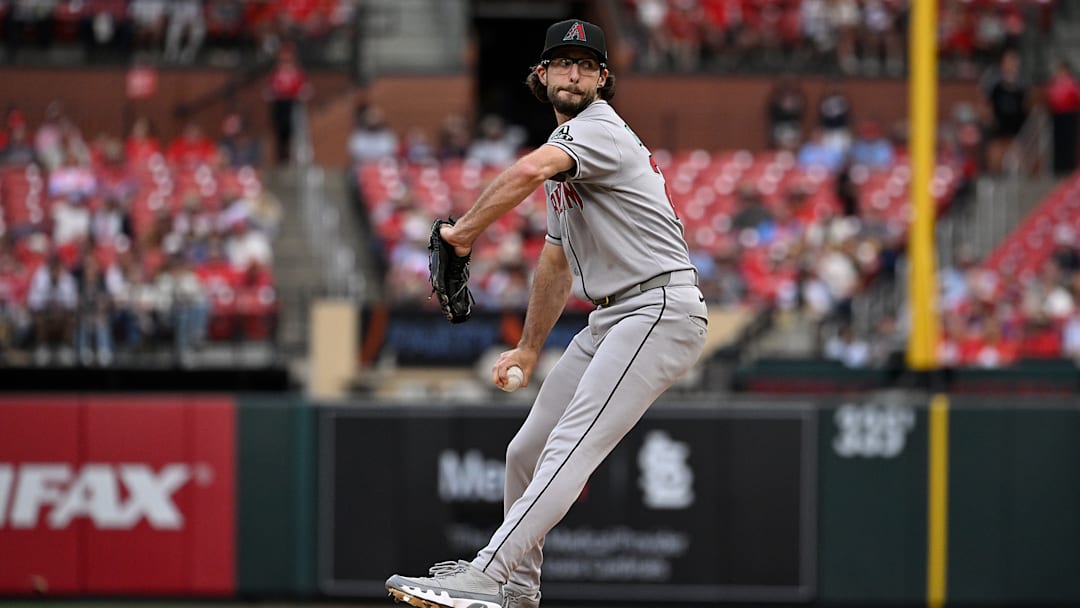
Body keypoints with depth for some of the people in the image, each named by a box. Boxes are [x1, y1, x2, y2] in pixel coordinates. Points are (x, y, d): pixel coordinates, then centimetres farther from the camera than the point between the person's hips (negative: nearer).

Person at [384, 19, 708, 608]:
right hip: (608, 320, 11)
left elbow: (529, 171, -31)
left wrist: (465, 229, -22)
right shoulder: (566, 147, 22)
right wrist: (528, 350, 30)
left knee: (570, 447, -22)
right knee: (527, 451, 14)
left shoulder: (599, 127, -11)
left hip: (660, 308, -11)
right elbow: (556, 261, 30)